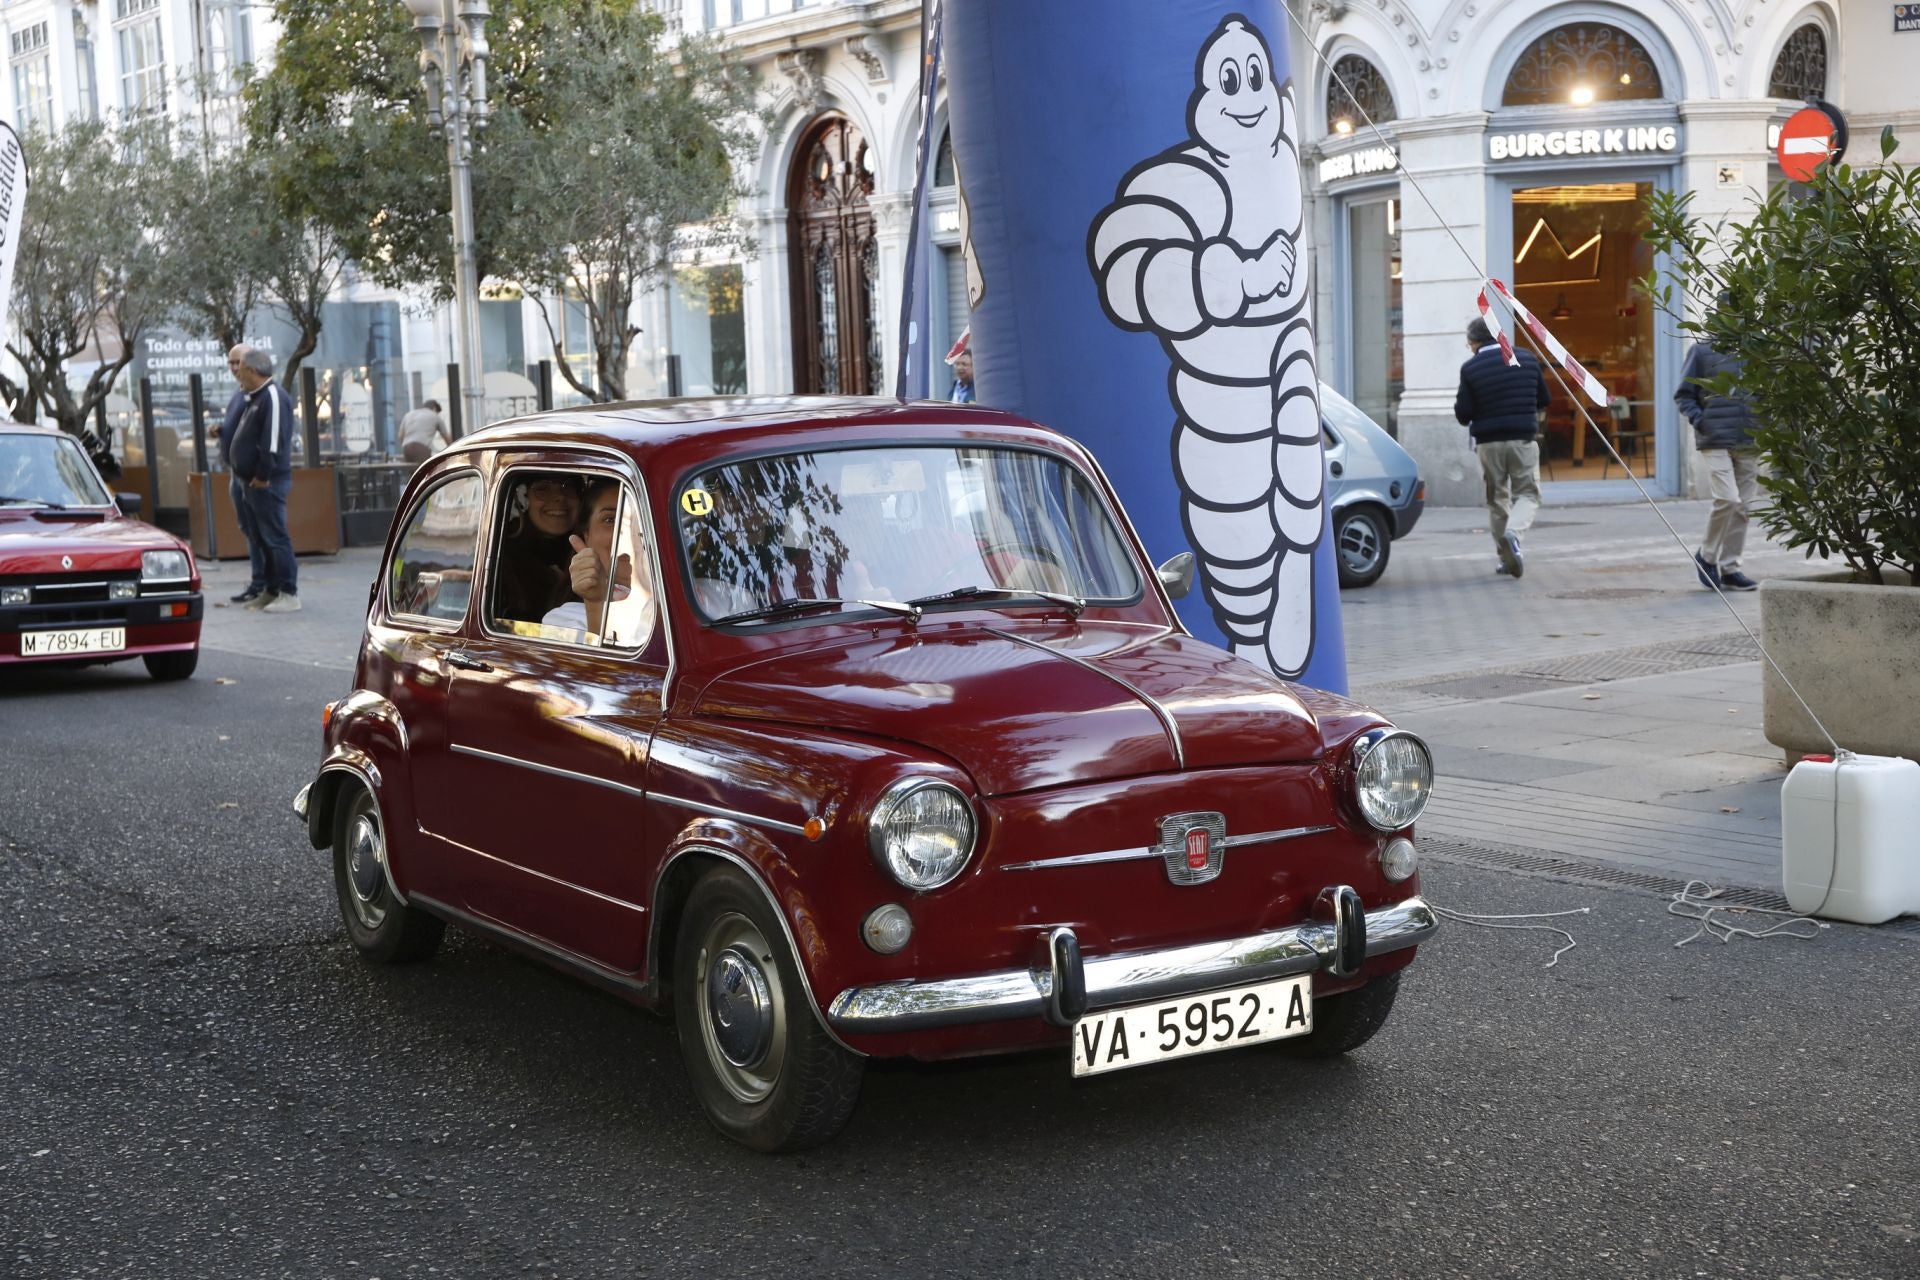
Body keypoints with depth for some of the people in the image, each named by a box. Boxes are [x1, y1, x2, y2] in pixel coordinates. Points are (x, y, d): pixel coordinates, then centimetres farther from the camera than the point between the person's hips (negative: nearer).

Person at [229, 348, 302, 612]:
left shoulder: (273, 397, -15)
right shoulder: (256, 398, 18)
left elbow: (273, 441, -22)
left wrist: (263, 476, -22)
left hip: (267, 482, -11)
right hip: (254, 482, 11)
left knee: (275, 537, -11)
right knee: (261, 538, 13)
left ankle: (289, 594, -10)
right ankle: (271, 591, 19)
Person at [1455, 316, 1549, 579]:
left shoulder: (1470, 369, -7)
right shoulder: (1527, 360, 2)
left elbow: (1462, 414, -7)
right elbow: (1543, 401, 10)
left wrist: (1471, 420, 15)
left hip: (1488, 442, 0)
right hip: (1523, 439, 1)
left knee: (1496, 499, 13)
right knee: (1527, 494, 7)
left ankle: (1506, 557, 13)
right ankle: (1514, 534, -22)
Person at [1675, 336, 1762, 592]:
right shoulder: (1703, 351, -1)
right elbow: (1684, 395, 3)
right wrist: (1698, 419, -11)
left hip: (1749, 444, 5)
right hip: (1716, 442, -5)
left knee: (1743, 507, 6)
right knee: (1727, 499, -15)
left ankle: (1729, 568, 17)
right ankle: (1706, 556, 7)